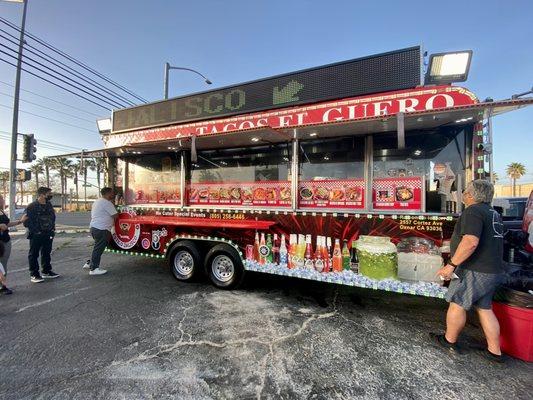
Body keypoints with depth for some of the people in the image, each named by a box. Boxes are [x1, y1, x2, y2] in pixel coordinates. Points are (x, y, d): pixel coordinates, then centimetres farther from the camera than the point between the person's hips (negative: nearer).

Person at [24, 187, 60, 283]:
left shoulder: (49, 205, 8)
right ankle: (34, 274, 15)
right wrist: (36, 231, -13)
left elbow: (53, 217, 17)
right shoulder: (32, 206, -13)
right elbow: (27, 222, -12)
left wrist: (52, 229, 10)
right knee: (34, 254, 5)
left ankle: (46, 271, 27)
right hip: (36, 235, -6)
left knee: (47, 253, 15)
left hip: (48, 235, 6)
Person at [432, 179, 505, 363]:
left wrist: (451, 264, -25)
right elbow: (489, 241, 23)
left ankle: (449, 341, 22)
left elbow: (471, 242, -30)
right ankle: (494, 351, 28)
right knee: (485, 308, 18)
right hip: (493, 271, 9)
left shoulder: (473, 211, -19)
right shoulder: (493, 214, 13)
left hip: (475, 271, -9)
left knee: (457, 305, 6)